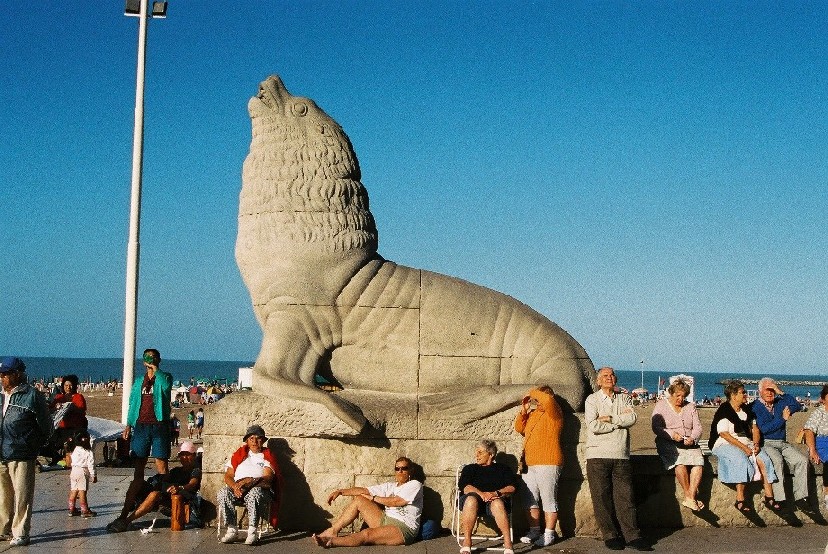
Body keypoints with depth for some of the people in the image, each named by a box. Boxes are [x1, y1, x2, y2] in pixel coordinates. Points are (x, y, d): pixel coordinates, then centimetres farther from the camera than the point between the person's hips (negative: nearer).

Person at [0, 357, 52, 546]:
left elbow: (46, 427, 2)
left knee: (22, 497, -2)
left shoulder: (31, 396, -5)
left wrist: (34, 448, 7)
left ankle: (20, 533, 5)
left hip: (22, 457, -6)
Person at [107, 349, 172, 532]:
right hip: (141, 426, 4)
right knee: (138, 470, 1)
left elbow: (166, 386, -19)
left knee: (161, 468, -6)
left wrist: (155, 369, -12)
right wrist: (128, 426, 9)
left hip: (159, 426, -3)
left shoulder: (164, 378, 6)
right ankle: (126, 512, -2)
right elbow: (132, 404, 19)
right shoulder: (139, 382, 19)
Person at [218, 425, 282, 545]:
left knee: (254, 494, -39)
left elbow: (268, 478, -2)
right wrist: (235, 486, -12)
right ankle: (232, 530, -31)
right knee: (223, 492, -31)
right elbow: (228, 476, 12)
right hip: (237, 488, 3)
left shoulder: (267, 456, 14)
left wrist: (251, 482, -22)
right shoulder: (238, 455, 23)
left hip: (261, 489, -3)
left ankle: (252, 532, -39)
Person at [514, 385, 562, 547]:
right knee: (530, 500, 10)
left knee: (548, 500, -4)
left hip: (547, 464, -8)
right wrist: (523, 410, 9)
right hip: (529, 464, 8)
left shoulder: (553, 413, -4)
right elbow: (519, 428, 22)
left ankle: (549, 534, 0)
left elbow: (547, 399, -25)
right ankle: (534, 531, 18)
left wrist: (534, 393, -6)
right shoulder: (533, 414, 19)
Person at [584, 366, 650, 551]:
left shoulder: (624, 399, 15)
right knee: (602, 497, -1)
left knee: (625, 496, 1)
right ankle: (610, 535, 8)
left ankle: (632, 535, 3)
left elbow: (632, 418, -3)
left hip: (621, 456, 2)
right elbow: (593, 426, -10)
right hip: (598, 456, -2)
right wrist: (620, 421, -3)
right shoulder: (592, 400, 4)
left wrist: (610, 419, -9)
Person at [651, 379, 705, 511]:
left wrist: (693, 438, -12)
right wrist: (672, 435, -20)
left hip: (689, 444, 3)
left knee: (698, 462, -28)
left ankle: (690, 498, -31)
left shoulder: (690, 406, 18)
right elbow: (656, 427, -3)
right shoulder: (661, 405, 7)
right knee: (680, 462, -34)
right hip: (668, 444, -3)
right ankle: (689, 496, -25)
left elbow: (698, 427, 10)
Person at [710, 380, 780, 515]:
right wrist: (743, 447, -21)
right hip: (725, 445, -7)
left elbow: (754, 428, 15)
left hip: (746, 443, 7)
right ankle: (740, 500, -32)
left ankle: (769, 497, -16)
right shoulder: (724, 410, -8)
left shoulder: (746, 410, 16)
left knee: (764, 459, -18)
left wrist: (756, 444, -5)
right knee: (742, 460, -35)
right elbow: (724, 434, -16)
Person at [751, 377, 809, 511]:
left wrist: (782, 393, -6)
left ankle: (799, 497, -12)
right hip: (765, 443, -5)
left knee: (802, 460, -17)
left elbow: (798, 407, -3)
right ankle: (780, 499, -33)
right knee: (777, 460, -34)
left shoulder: (780, 402, 14)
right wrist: (783, 419, -8)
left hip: (782, 443, 5)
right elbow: (764, 428, -13)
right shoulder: (755, 407, -2)